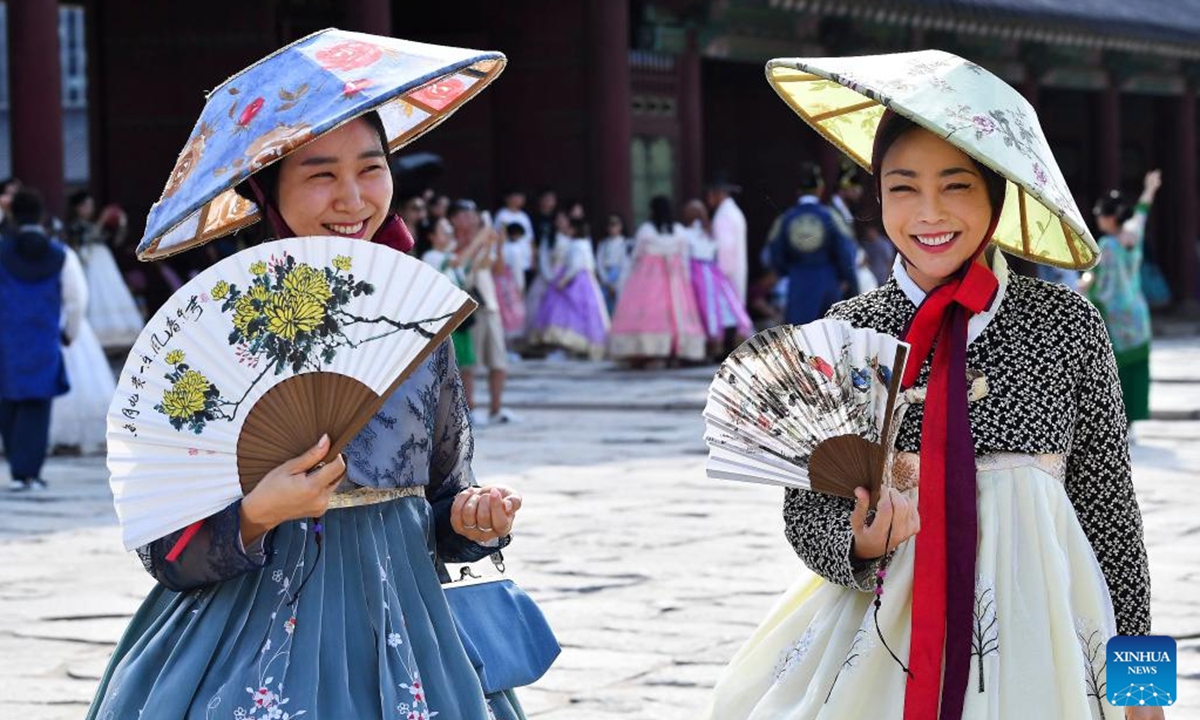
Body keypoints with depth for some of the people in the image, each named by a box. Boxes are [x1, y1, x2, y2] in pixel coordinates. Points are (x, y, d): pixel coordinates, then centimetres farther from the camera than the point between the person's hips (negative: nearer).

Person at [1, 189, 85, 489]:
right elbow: (75, 299, 0)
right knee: (36, 407, 5)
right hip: (45, 343, 0)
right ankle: (29, 472, -1)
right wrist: (69, 333, 15)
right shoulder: (61, 255, -2)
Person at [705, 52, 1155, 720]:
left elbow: (1108, 502, 2)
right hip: (885, 633, 1)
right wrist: (859, 544, -19)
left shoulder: (1067, 326, -2)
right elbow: (807, 507, 3)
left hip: (1036, 632, -1)